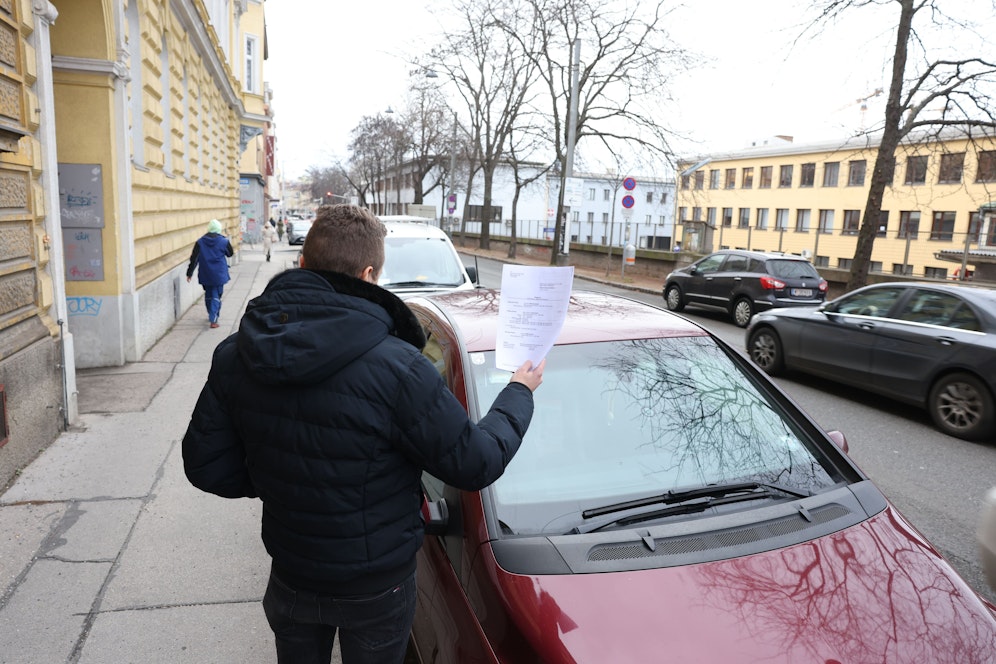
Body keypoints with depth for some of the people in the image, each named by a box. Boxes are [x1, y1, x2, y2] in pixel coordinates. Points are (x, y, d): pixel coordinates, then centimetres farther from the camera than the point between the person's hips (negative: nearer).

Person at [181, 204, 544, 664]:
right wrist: (519, 393, -5)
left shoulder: (235, 355, -13)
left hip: (290, 578, 4)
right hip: (377, 590, -3)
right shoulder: (396, 367, -30)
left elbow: (205, 466, -5)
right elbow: (475, 464, -21)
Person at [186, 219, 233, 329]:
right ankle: (213, 320, -9)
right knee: (216, 296, 1)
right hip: (219, 274, -2)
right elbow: (230, 253, 9)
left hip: (205, 275, 2)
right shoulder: (224, 241, -9)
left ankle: (212, 315, 33)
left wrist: (189, 273, 2)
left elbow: (194, 259, -4)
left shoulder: (200, 242, -4)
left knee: (208, 295, 19)